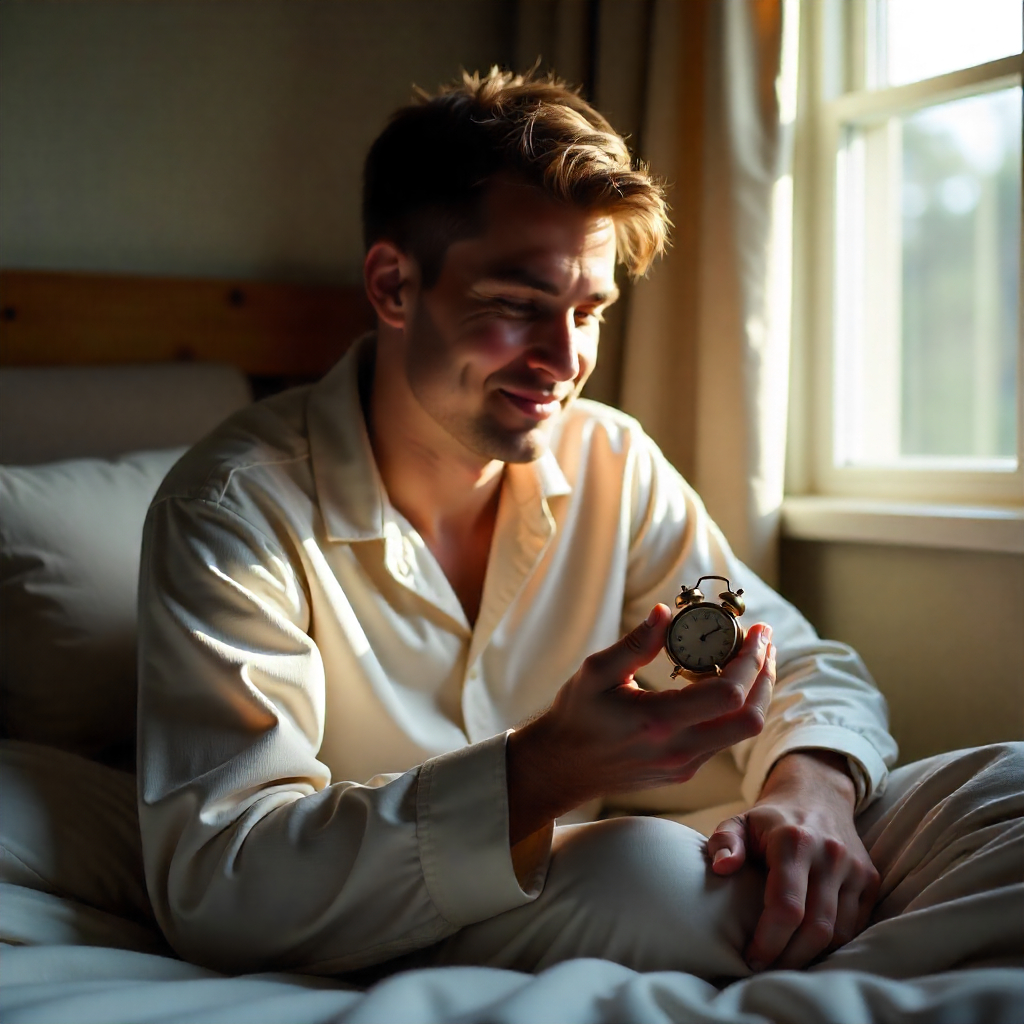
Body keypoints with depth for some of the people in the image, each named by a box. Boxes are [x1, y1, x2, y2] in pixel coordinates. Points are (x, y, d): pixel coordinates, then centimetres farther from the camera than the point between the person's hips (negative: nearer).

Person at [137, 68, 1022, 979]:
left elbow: (808, 667, 4)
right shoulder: (234, 508, -17)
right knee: (639, 866, -36)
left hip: (598, 901, 5)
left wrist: (813, 784, -23)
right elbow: (209, 887, -25)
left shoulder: (615, 466, 0)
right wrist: (545, 773, -38)